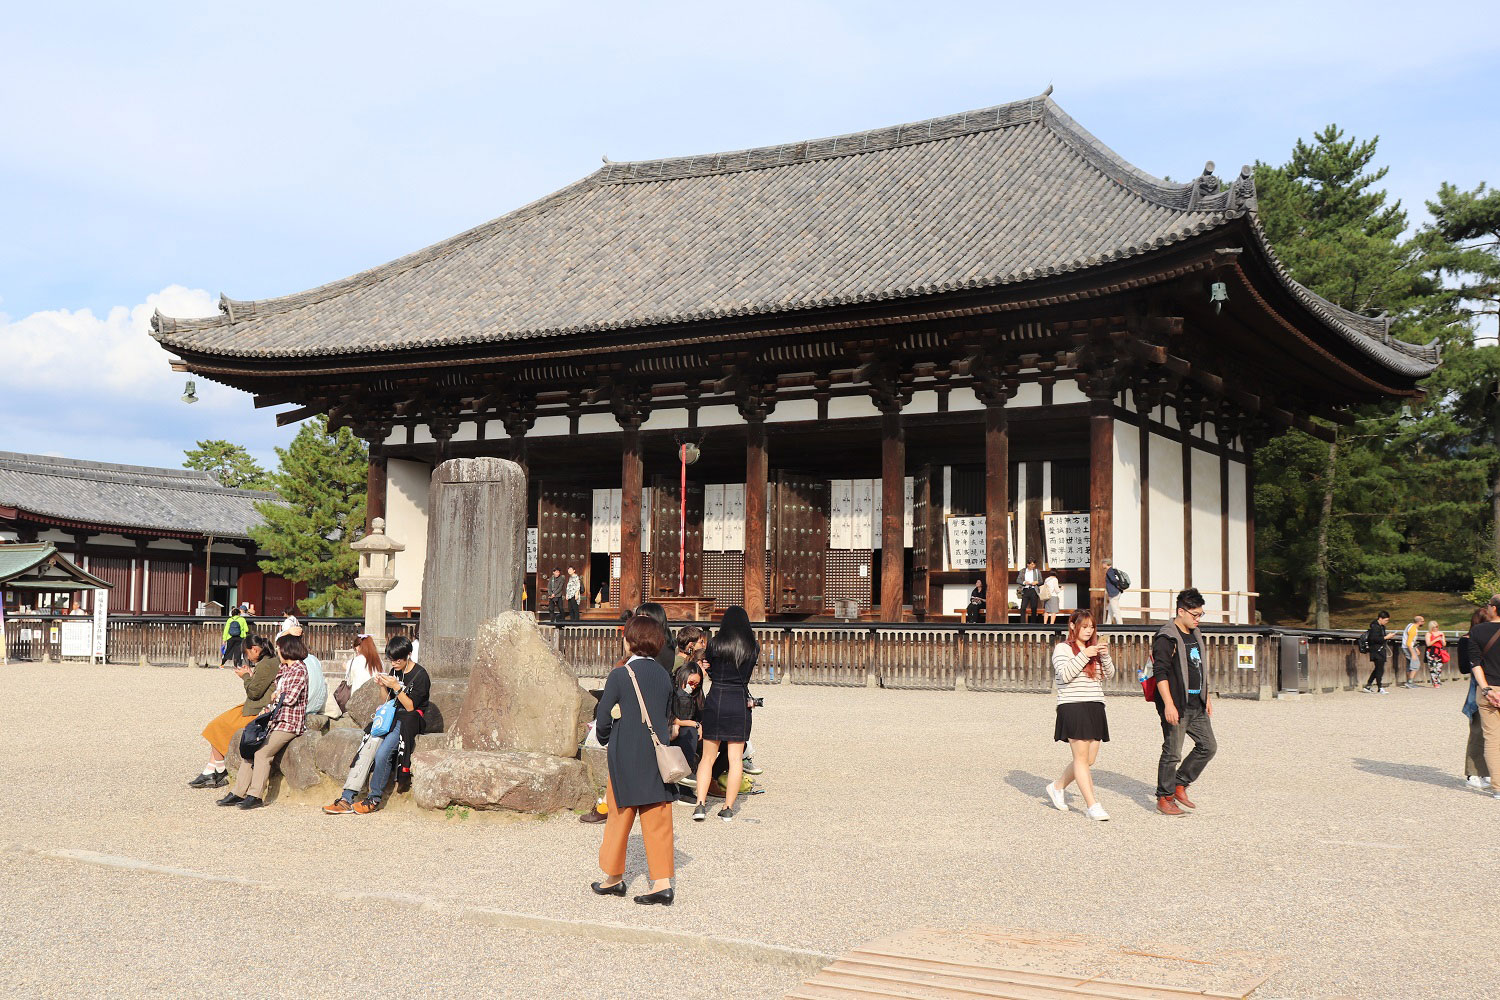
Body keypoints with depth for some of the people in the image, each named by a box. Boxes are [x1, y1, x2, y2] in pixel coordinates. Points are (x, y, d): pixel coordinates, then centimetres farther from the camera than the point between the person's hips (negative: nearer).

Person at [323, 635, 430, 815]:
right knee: (369, 745, -22)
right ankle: (347, 797, -28)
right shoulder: (395, 671, 14)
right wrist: (383, 686, 1)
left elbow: (410, 707, -10)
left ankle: (375, 798, -12)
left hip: (409, 721, -6)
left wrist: (396, 687, -18)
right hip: (392, 718, 6)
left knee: (382, 752, -28)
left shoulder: (420, 675, -8)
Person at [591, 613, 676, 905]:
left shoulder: (619, 676, -11)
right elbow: (668, 716, 11)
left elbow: (603, 719, -6)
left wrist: (606, 742, 12)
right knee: (658, 821, 6)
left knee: (619, 817, 10)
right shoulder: (664, 676, 4)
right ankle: (663, 881, 3)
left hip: (626, 759, -4)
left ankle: (613, 877, 21)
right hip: (659, 757, 4)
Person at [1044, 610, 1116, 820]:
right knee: (1081, 758, -9)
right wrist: (1084, 655, -20)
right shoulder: (1063, 648, -1)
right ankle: (1092, 805, -9)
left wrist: (1105, 656, -6)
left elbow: (1109, 673, 12)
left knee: (1089, 759, 7)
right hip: (1072, 706, -7)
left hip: (1095, 707, 7)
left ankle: (1058, 787, 27)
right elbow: (1065, 674, -14)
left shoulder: (1094, 648, 19)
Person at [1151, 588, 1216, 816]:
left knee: (1208, 746, 9)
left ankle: (1179, 785, 20)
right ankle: (1164, 798, 9)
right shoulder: (1166, 638, -12)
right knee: (1172, 753, -2)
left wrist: (1207, 697, 22)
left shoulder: (1195, 635, 15)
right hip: (1177, 705, -9)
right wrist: (1168, 704, -23)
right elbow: (1160, 673, -18)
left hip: (1196, 704, 9)